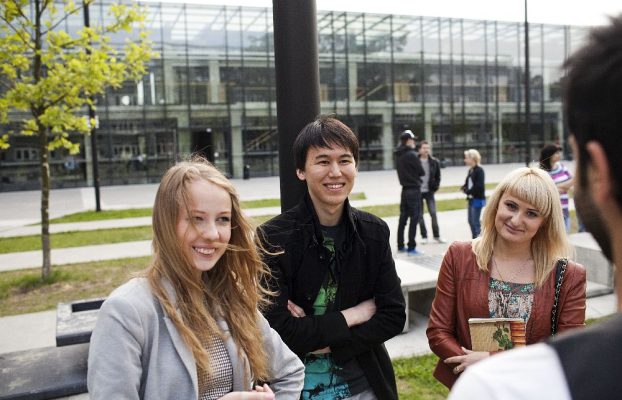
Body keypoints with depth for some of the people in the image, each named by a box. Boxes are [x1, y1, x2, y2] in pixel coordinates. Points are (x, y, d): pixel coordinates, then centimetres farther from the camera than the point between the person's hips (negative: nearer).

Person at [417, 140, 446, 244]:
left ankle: (437, 236, 10)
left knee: (433, 214, -2)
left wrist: (435, 187, 2)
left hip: (429, 192, 1)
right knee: (420, 215, 5)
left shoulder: (434, 162, 1)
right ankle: (424, 236, 15)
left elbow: (438, 176, 10)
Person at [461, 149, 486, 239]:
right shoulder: (470, 170, 11)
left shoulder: (479, 170, -14)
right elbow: (467, 183, 17)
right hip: (471, 199, 9)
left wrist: (468, 191, -15)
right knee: (471, 221, 13)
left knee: (475, 221, -6)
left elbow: (479, 186, -22)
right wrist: (464, 188, -4)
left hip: (478, 199, -9)